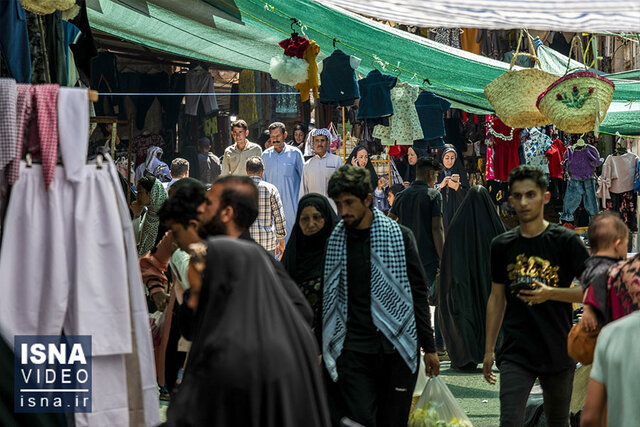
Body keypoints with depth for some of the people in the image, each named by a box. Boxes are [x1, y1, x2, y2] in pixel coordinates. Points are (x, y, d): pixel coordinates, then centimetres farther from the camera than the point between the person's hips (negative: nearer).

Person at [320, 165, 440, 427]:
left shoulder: (400, 236, 2)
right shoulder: (333, 242, 5)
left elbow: (418, 294, 4)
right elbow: (326, 300, 12)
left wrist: (429, 347, 2)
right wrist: (320, 350, 9)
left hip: (397, 349, 0)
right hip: (352, 349, 0)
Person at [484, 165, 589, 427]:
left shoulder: (565, 241, -4)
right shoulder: (502, 245, 6)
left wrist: (551, 293, -19)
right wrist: (489, 350, 15)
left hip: (558, 351, -1)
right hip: (516, 353, 2)